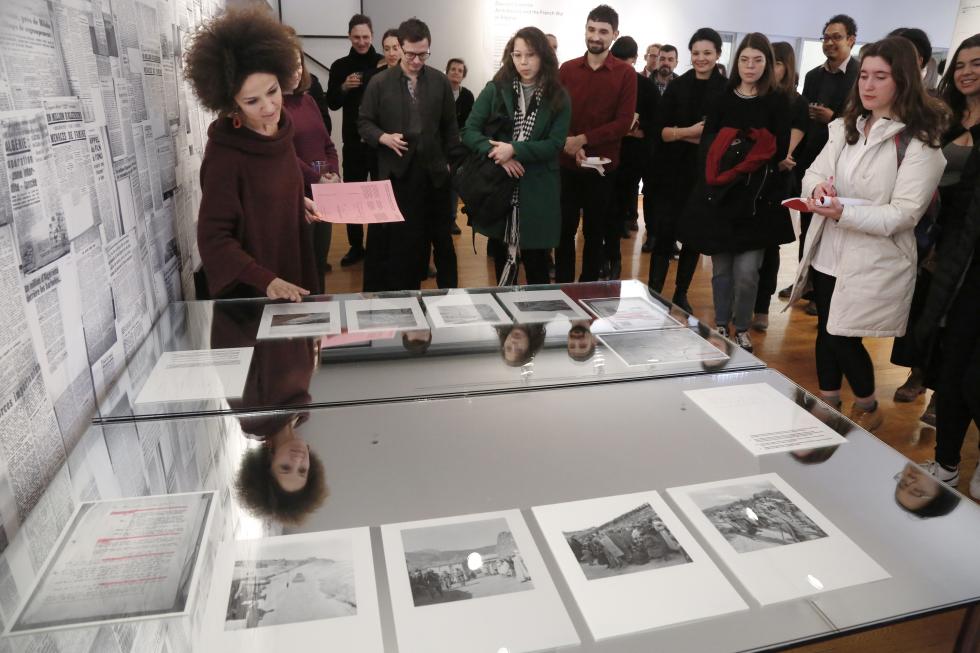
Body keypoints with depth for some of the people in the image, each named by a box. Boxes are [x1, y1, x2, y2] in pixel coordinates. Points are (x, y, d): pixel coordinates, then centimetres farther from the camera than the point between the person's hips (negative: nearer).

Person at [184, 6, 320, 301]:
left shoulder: (280, 130, -3)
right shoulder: (224, 155, -24)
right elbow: (213, 239, -23)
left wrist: (300, 202, 2)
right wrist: (266, 280, -31)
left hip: (291, 264, 7)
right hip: (250, 291, -7)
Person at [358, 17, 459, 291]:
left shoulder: (440, 81, 6)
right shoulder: (380, 82, -1)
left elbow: (450, 126, 11)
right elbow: (364, 123, 2)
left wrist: (452, 161, 6)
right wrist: (384, 138, -17)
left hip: (433, 172, 2)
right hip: (395, 173, -2)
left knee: (440, 236, 12)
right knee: (394, 239, 4)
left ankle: (448, 290, 25)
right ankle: (394, 295, 15)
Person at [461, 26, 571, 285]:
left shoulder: (558, 98, 1)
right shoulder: (495, 90, 2)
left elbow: (555, 144, -7)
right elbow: (469, 131, -2)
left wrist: (514, 150, -19)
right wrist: (497, 154, -18)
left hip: (537, 192, -1)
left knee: (535, 262, 6)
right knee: (502, 259, 13)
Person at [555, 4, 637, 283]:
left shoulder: (626, 74, -2)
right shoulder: (567, 69, 6)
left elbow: (623, 122, -9)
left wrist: (583, 139, -18)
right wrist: (568, 143, -17)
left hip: (602, 165, -2)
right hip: (566, 163, 2)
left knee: (595, 231, 10)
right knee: (565, 229, 7)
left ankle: (588, 287, 23)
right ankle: (562, 287, 20)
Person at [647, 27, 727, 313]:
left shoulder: (728, 90, -1)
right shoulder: (676, 86, 4)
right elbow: (661, 131, -2)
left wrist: (681, 134, -14)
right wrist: (691, 131, -18)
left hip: (705, 175, 0)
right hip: (671, 171, 0)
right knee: (664, 234, -5)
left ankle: (681, 294, 22)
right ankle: (653, 294, 3)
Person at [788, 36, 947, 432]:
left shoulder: (919, 142, -11)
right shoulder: (845, 127, 10)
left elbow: (904, 213, -17)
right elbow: (814, 172, 5)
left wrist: (844, 213, -31)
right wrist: (818, 187, -19)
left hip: (872, 262, -6)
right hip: (827, 253, 6)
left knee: (843, 338, -1)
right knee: (825, 331, 13)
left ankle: (868, 410, 26)